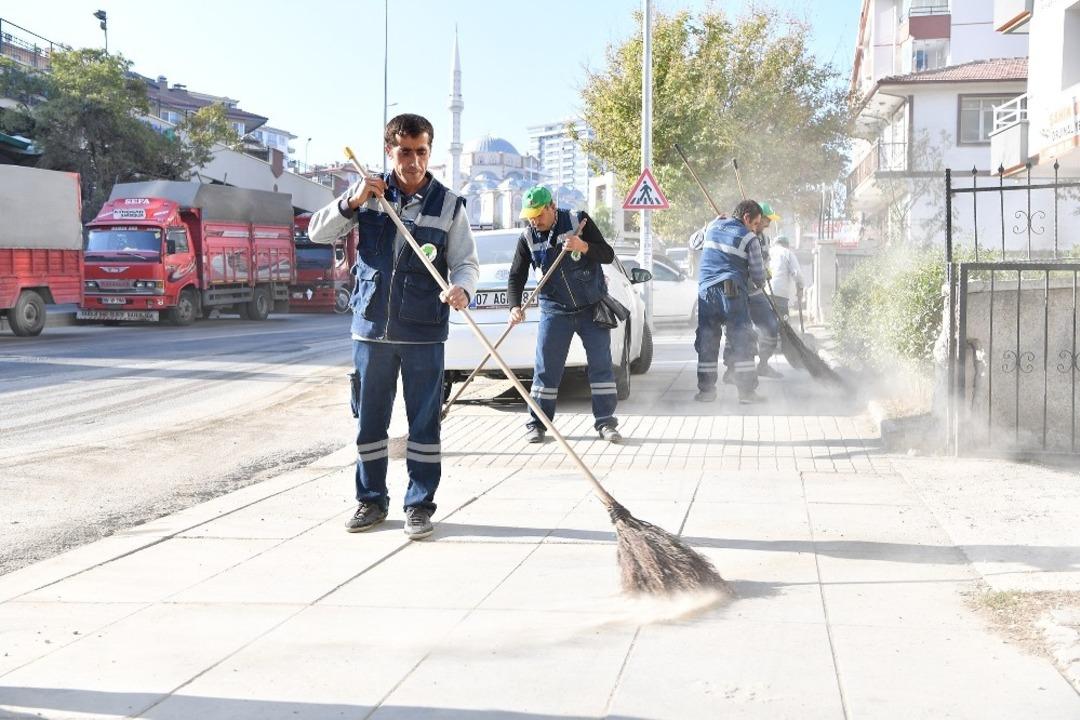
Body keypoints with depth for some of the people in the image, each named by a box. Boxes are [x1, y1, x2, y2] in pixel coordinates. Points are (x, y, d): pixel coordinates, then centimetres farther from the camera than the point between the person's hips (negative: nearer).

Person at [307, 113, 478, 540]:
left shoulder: (448, 205, -1)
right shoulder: (370, 194, 4)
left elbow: (467, 262, -2)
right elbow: (318, 233, 3)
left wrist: (461, 287, -25)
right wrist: (352, 203, -14)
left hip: (423, 333, -2)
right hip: (371, 328, 2)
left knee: (424, 421, 2)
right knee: (369, 421, 10)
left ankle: (420, 504, 12)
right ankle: (371, 500, 23)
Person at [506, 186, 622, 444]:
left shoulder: (579, 221, -9)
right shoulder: (528, 238, -3)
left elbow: (608, 255, -10)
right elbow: (516, 277, 1)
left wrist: (584, 247, -29)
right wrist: (514, 306, -16)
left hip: (593, 307, -1)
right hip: (555, 310, 1)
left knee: (601, 365, -1)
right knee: (546, 367, 0)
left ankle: (605, 422, 6)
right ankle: (537, 424, 9)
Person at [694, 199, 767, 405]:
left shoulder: (713, 227, 14)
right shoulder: (749, 238, 0)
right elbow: (758, 275, 4)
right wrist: (757, 284, 26)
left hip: (706, 290, 4)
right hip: (733, 292, -4)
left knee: (707, 341, 9)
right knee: (742, 341, 0)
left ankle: (706, 390, 10)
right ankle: (747, 391, -2)